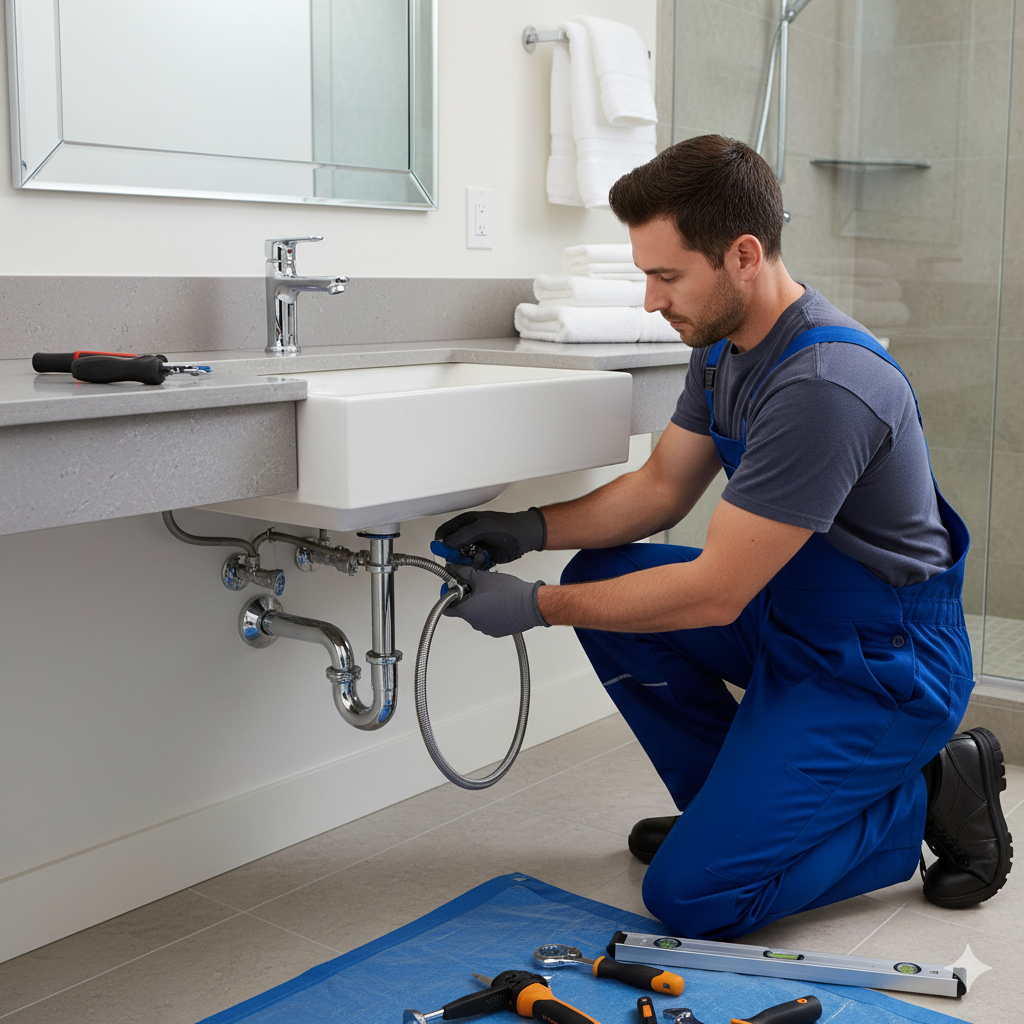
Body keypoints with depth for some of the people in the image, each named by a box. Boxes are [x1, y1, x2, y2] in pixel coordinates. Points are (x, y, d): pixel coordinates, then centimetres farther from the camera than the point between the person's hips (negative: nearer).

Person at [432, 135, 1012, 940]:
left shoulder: (823, 386, -30)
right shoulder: (726, 345, 1)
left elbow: (716, 594, -27)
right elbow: (662, 486, 10)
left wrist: (537, 607, -19)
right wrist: (532, 529, -4)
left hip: (883, 667, -9)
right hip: (789, 618, 9)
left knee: (691, 894, -14)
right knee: (602, 577, 2)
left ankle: (930, 797, 3)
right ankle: (727, 800, 14)